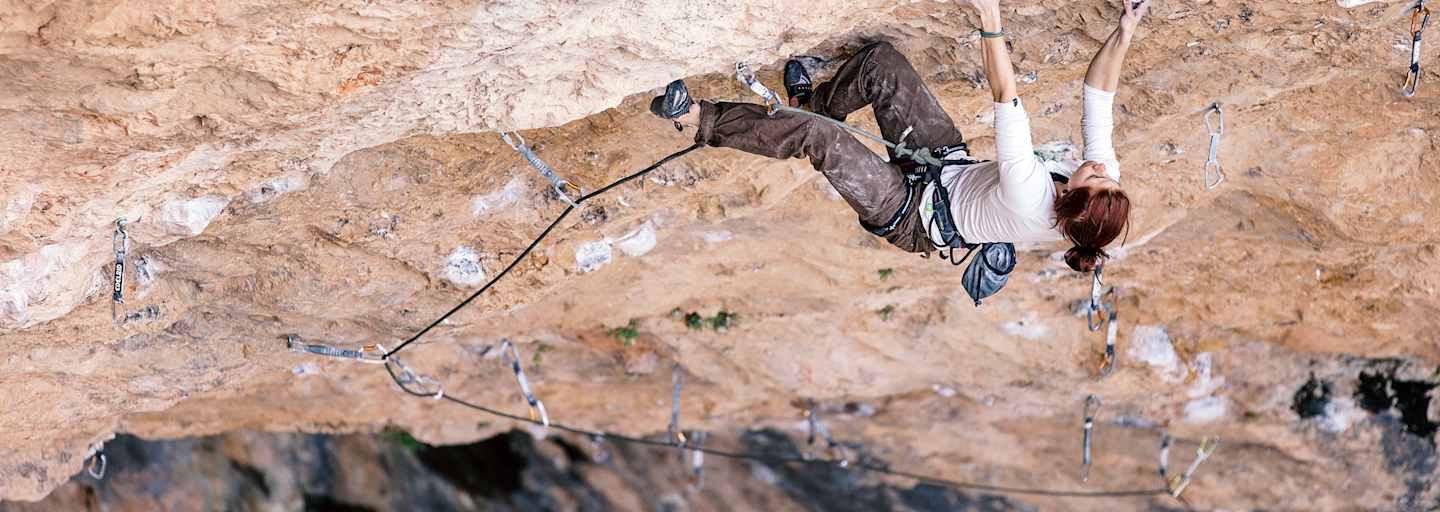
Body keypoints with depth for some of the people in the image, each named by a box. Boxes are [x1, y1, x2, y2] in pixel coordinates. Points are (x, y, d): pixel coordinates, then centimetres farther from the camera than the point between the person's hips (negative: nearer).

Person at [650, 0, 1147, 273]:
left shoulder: (1030, 202, -39)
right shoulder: (1101, 177, -19)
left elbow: (1007, 100, -43)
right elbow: (1098, 92, -10)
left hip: (912, 217, -7)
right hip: (951, 159, 7)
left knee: (814, 134, -19)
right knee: (880, 59, 2)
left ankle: (703, 121, 2)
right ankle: (813, 100, 31)